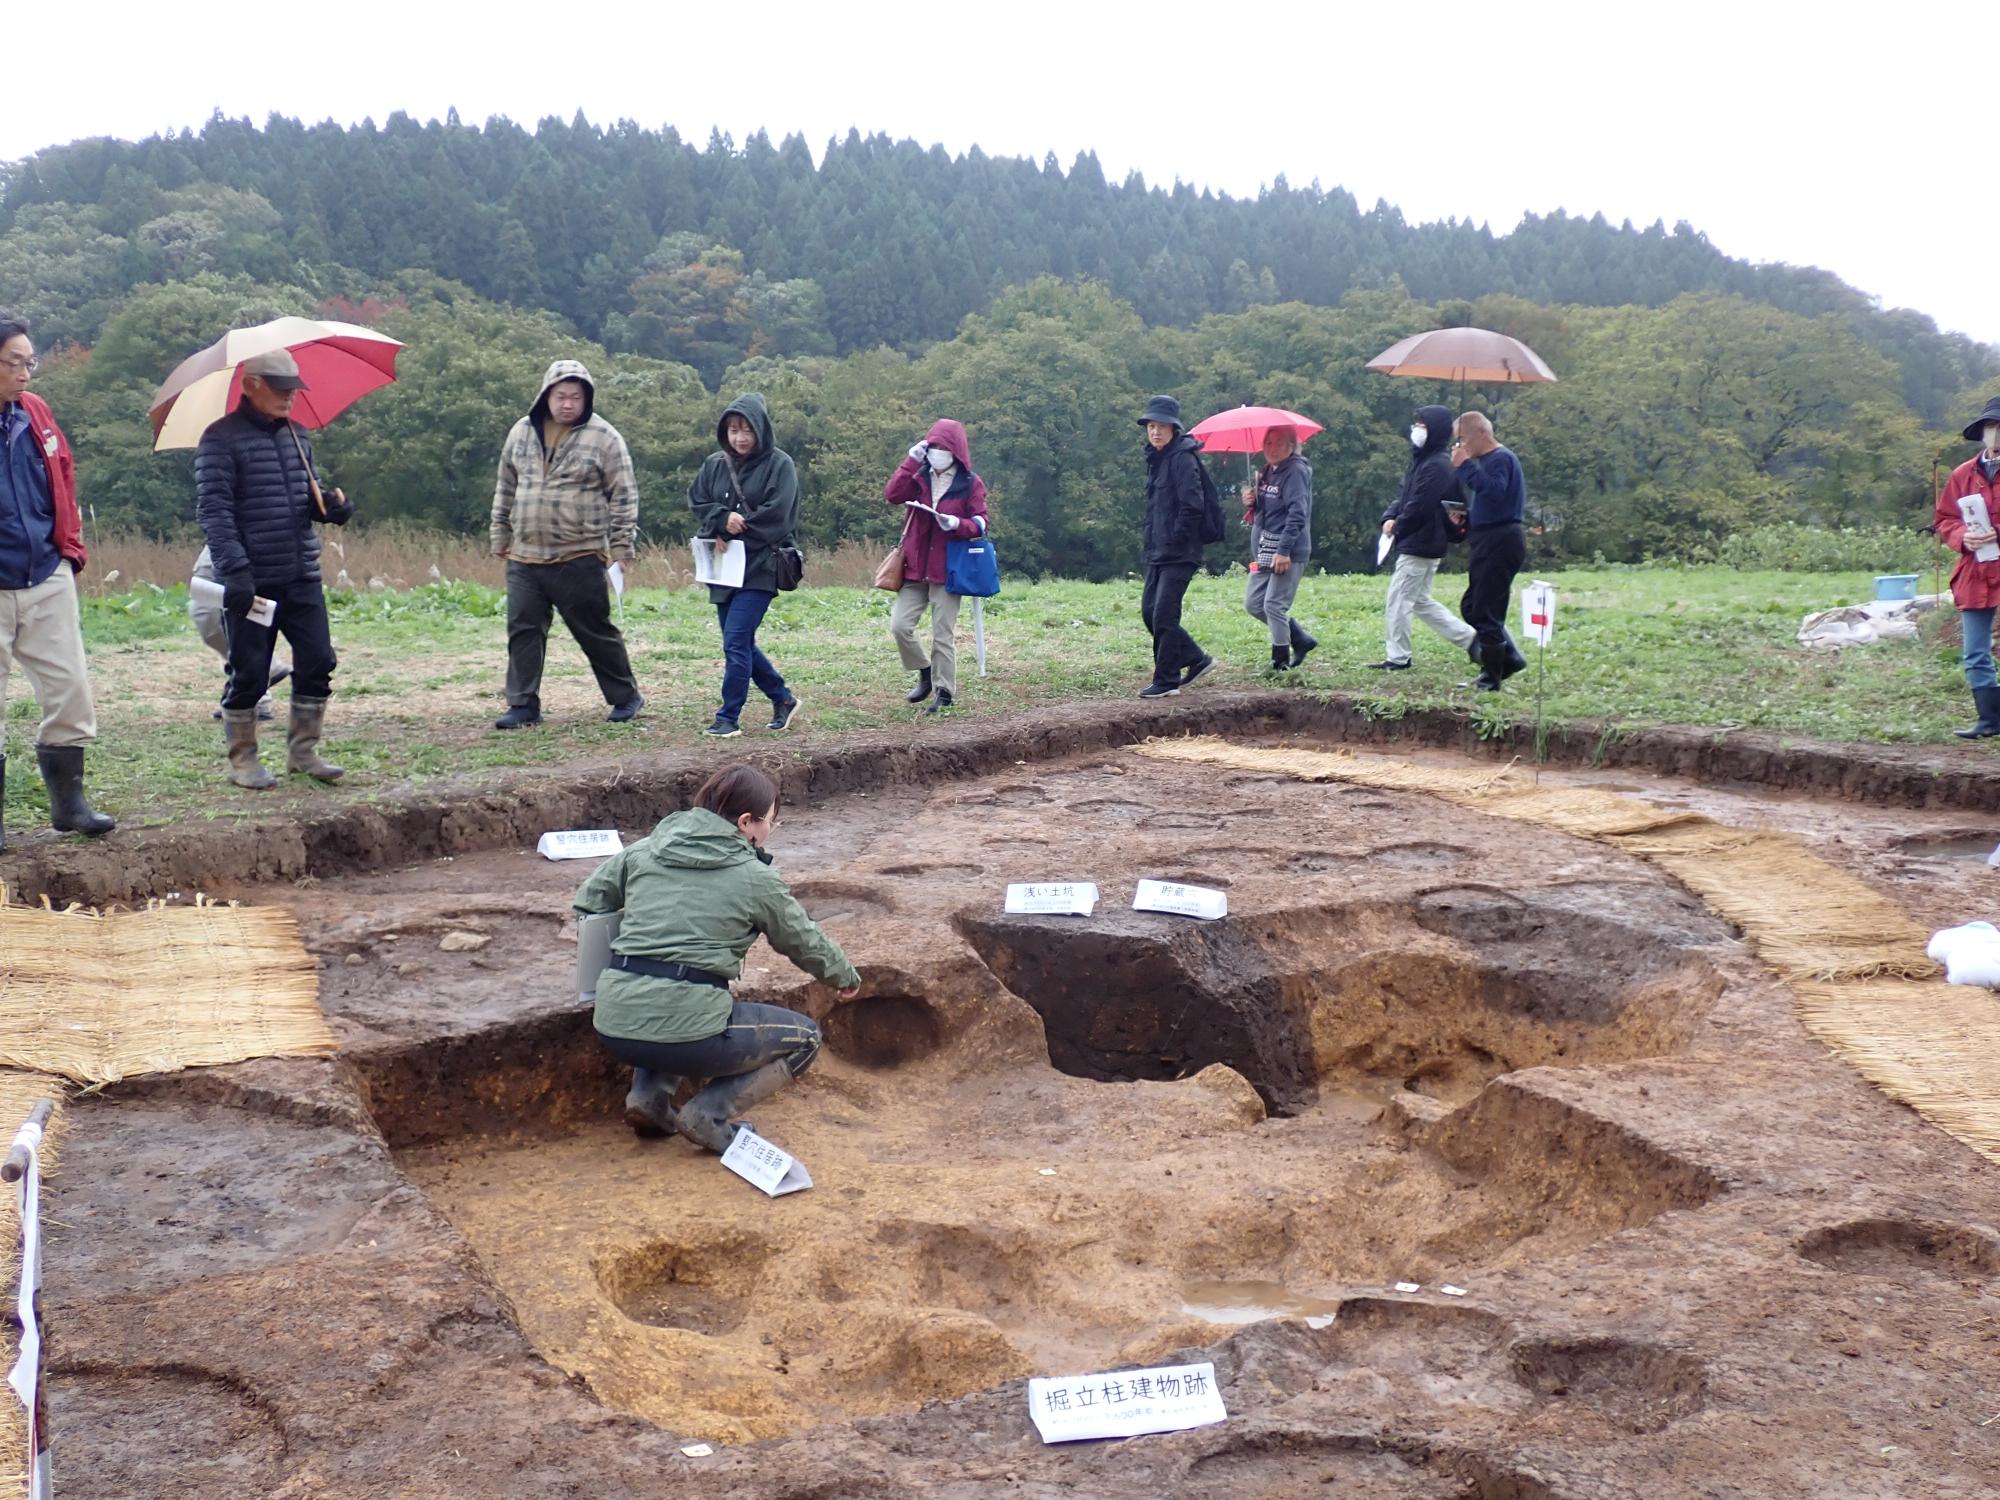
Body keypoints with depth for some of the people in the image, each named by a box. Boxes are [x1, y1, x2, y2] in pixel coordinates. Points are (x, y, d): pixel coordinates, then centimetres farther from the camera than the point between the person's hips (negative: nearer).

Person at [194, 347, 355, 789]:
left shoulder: (295, 436, 14)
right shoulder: (221, 439, -7)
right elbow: (213, 510, -12)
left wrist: (332, 506, 0)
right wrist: (234, 569, -22)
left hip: (302, 578, 6)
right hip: (252, 582, -6)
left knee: (318, 663, 6)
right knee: (249, 673, 1)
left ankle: (303, 749, 19)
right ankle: (242, 759, 15)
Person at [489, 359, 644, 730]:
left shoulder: (603, 437, -5)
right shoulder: (521, 432, 9)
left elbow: (624, 496, -4)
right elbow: (505, 490, 17)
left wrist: (621, 547, -7)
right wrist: (500, 538, 16)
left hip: (580, 559, -4)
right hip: (524, 559, 4)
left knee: (596, 632, 4)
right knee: (523, 631, 3)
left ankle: (625, 697, 20)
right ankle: (523, 705, 11)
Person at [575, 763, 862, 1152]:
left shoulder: (645, 850, 11)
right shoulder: (755, 878, 2)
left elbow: (587, 902, 20)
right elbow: (807, 942, 15)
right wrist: (847, 977, 34)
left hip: (613, 1027, 6)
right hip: (683, 1032, -5)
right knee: (805, 1039, 15)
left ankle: (649, 1094, 15)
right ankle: (709, 1113, 0)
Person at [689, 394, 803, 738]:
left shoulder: (779, 465, -6)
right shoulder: (715, 464, 9)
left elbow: (775, 516, -14)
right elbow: (697, 503, 6)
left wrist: (734, 529, -10)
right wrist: (723, 519, -13)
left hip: (759, 569, -6)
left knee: (736, 643, -12)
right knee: (741, 644, 12)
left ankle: (728, 718, -3)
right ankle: (783, 699, 29)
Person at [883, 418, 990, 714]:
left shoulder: (971, 484, 0)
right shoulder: (919, 478, 9)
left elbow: (981, 523, -2)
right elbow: (892, 494, -7)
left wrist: (958, 524, -22)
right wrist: (911, 462, -12)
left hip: (947, 569, -3)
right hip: (915, 567, 3)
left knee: (942, 634, -1)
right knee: (899, 626, -5)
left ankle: (944, 691, 11)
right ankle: (925, 673, 18)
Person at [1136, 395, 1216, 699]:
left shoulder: (1183, 458, -12)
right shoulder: (1156, 459, 15)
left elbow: (1192, 506, -20)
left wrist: (1173, 542, -17)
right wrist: (1151, 545, 14)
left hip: (1179, 555, -9)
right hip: (1158, 553, 9)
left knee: (1164, 616, -7)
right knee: (1149, 612, 11)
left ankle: (1166, 681, 2)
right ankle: (1196, 659, 24)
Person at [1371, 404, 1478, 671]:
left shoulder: (1436, 466, -18)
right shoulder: (1421, 461, 14)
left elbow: (1418, 506, -21)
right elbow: (1404, 496, 16)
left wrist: (1398, 528, -6)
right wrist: (1390, 517, -2)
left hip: (1420, 546, -10)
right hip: (1421, 545, 10)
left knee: (1397, 602, -4)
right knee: (1420, 601, 18)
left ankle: (1397, 658, 3)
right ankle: (1469, 637, 21)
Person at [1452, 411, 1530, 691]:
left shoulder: (1501, 458, -12)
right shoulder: (1486, 460, 19)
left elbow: (1495, 492, -30)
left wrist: (1465, 466, -26)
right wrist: (1465, 517, 9)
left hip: (1500, 541, -11)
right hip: (1488, 540, 11)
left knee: (1485, 610, -7)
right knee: (1472, 607, 14)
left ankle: (1491, 678, 0)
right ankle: (1510, 658, 20)